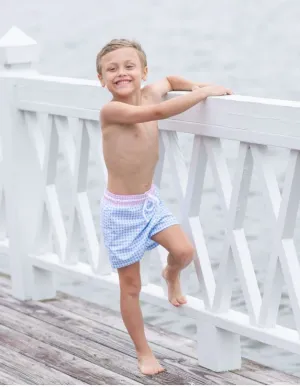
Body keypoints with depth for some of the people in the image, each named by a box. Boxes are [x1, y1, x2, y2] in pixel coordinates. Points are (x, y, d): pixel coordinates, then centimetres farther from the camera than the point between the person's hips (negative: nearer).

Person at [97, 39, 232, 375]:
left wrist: (196, 86, 0)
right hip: (120, 209, -5)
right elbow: (159, 112, -37)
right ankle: (143, 352, 23)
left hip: (150, 199, 5)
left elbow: (169, 80, 19)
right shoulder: (111, 111, -25)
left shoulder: (149, 93, -5)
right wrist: (204, 92, -29)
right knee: (131, 287, 5)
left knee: (184, 251, -14)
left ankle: (172, 276, 24)